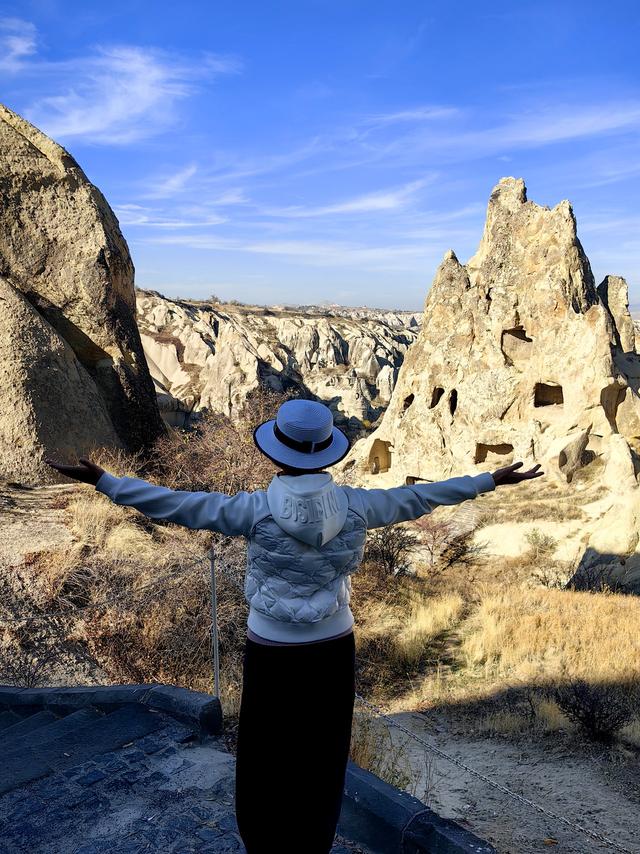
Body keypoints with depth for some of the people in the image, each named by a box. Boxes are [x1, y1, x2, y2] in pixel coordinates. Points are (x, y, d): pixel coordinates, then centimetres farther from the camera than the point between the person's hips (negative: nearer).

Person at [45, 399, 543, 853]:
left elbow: (174, 505, -15)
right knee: (323, 761, 22)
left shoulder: (255, 509, -19)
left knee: (266, 762, 18)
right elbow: (418, 497, -1)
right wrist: (492, 479, 11)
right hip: (334, 650, 3)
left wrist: (102, 480, -6)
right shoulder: (353, 505, -11)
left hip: (273, 655, -2)